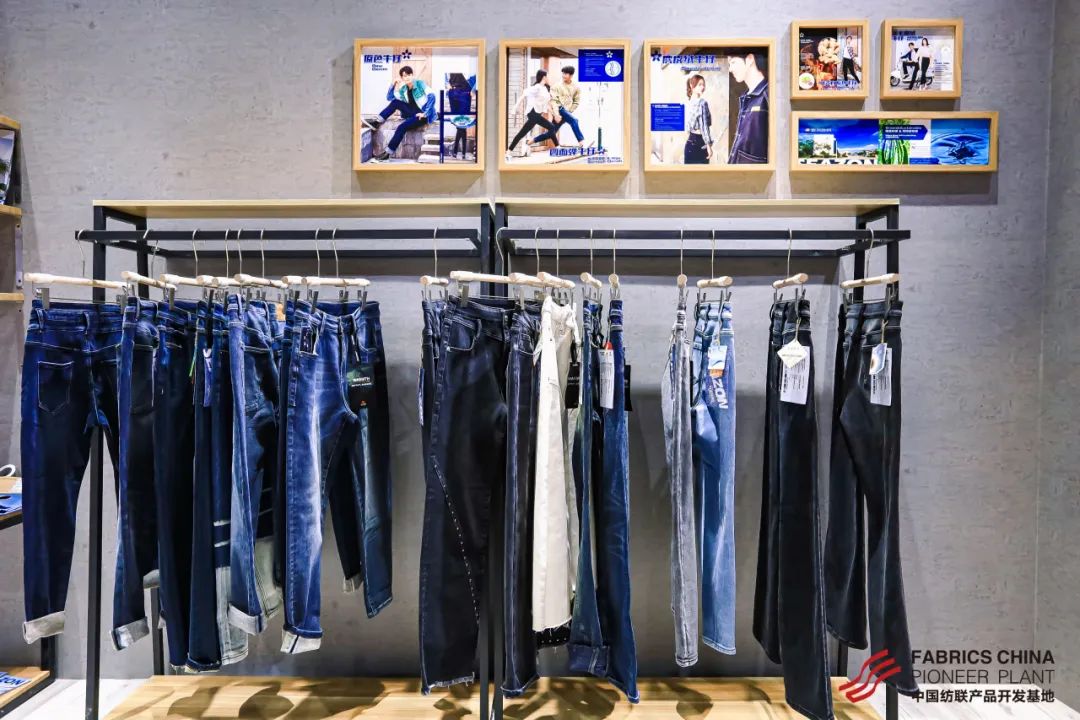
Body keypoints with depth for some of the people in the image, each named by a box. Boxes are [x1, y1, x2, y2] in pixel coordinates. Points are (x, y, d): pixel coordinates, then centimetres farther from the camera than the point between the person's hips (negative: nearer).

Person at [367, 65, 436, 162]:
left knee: (402, 127, -25)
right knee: (395, 102, -6)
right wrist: (394, 84, -2)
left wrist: (425, 113, -24)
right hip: (414, 112, 7)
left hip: (424, 115, -7)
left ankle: (387, 153, -20)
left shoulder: (419, 83, -7)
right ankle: (377, 121, -3)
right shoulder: (403, 89, 10)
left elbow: (432, 96, -19)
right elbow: (389, 97, 11)